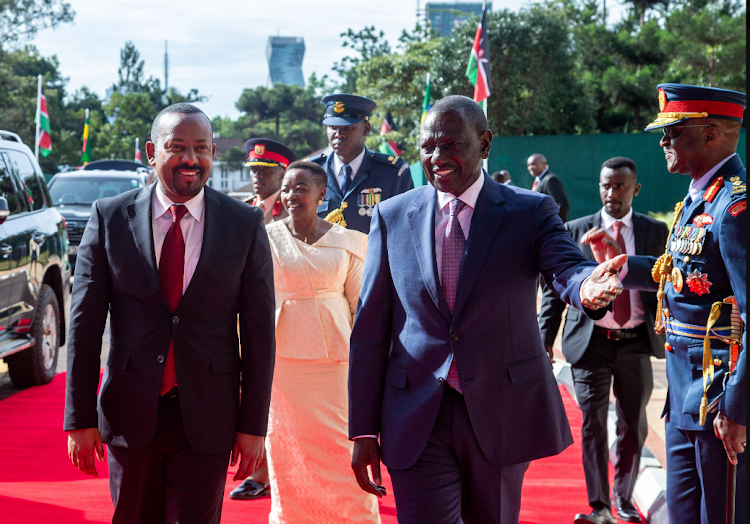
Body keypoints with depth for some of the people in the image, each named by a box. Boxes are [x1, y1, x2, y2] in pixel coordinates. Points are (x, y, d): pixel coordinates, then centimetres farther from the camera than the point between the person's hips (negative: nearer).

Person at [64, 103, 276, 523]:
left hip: (207, 421, -1)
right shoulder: (110, 217, -1)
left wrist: (254, 425, -2)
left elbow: (259, 331, 0)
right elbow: (85, 322, 0)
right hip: (129, 415, 1)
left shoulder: (246, 225, -1)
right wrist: (79, 420, -2)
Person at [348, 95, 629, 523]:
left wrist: (588, 288, -45)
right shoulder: (393, 217, 3)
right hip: (416, 420, 0)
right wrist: (363, 430, 0)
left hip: (500, 414, 0)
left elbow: (568, 269, -19)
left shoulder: (531, 212, 0)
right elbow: (370, 329, 4)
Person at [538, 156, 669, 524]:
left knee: (633, 427, 11)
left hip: (637, 344, 2)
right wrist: (545, 339, -3)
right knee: (593, 425, -5)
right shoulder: (575, 231, 1)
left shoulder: (656, 232, 3)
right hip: (592, 342, -1)